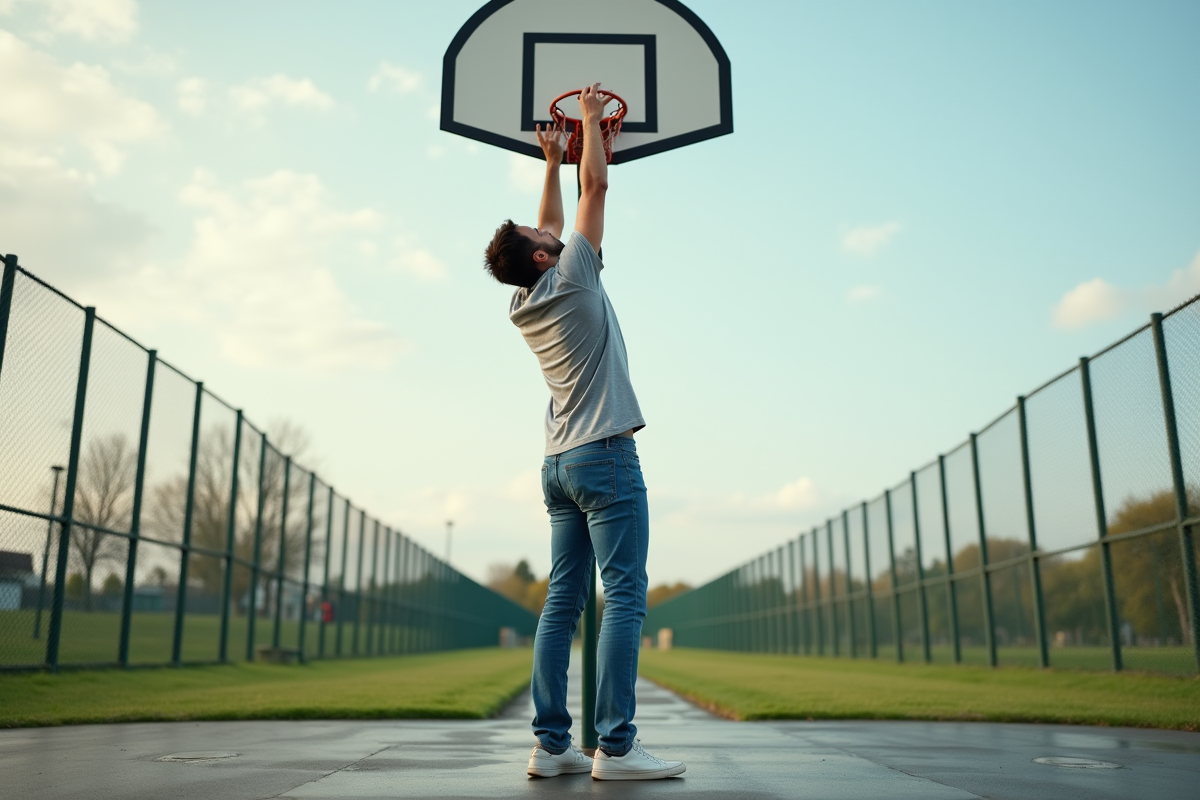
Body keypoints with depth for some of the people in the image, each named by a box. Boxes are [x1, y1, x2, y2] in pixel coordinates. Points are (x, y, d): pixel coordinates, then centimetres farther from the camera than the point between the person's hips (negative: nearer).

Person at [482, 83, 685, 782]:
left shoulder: (527, 303, 12)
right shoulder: (570, 277, -6)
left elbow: (552, 229, 28)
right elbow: (597, 186, 2)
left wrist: (553, 163, 33)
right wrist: (591, 118, 15)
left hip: (560, 462, 8)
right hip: (605, 454, -8)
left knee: (563, 601, 5)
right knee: (625, 598, -9)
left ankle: (552, 744, 4)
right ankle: (616, 746, -11)